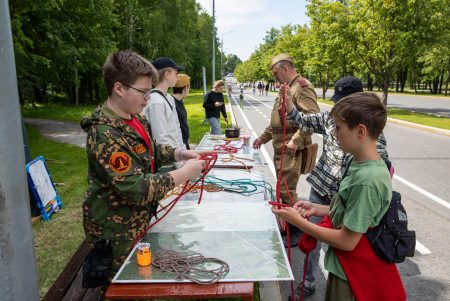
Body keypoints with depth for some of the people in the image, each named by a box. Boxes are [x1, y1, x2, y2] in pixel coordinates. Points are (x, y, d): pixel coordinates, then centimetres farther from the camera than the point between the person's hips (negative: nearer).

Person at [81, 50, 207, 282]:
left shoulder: (135, 119, 0)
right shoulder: (105, 135, -29)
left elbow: (150, 151, 16)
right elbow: (137, 189, -31)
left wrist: (178, 153, -1)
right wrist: (183, 174, -25)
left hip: (139, 220, 8)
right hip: (117, 234, -8)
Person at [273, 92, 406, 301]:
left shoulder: (367, 179, -29)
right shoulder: (360, 164, -2)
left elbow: (347, 241, -24)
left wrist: (298, 221, -18)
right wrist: (317, 209, -3)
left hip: (353, 276, -8)